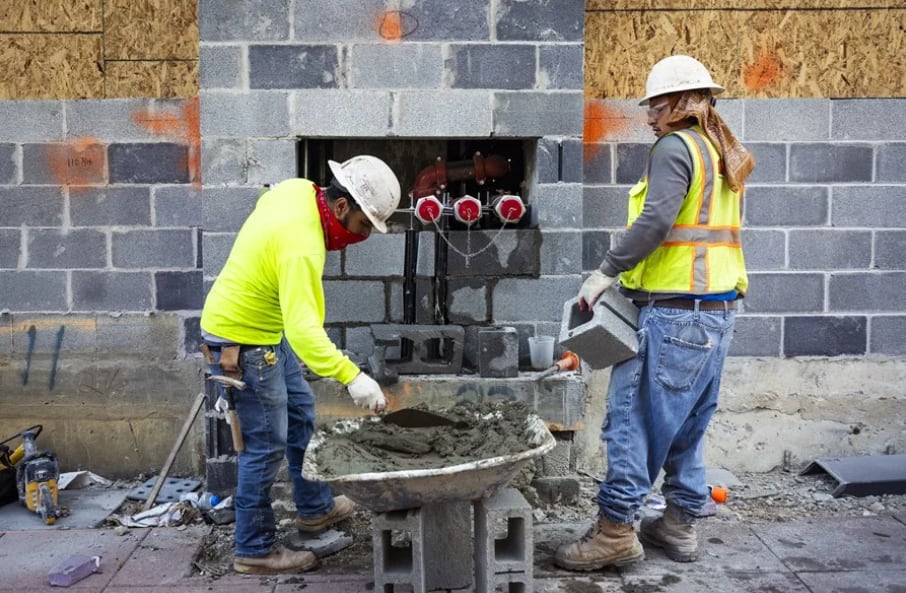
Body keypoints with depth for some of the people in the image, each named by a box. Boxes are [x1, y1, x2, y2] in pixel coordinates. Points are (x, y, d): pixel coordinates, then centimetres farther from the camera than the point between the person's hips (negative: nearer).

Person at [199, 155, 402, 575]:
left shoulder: (297, 189, -5)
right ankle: (254, 549, 16)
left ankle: (315, 508, 37)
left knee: (300, 413, 20)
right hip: (241, 344, -10)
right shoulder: (301, 246, -33)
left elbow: (265, 201, 19)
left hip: (267, 330, 10)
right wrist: (351, 376, -50)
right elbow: (303, 328, -43)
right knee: (267, 445, -1)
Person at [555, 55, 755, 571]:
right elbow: (709, 230, 16)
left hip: (674, 312, -9)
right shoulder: (724, 154, 17)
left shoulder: (675, 147, -9)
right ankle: (681, 524, 24)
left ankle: (616, 530, 2)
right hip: (719, 309, 9)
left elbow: (655, 222, -22)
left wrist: (607, 272, -16)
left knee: (634, 418, -4)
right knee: (687, 423, 15)